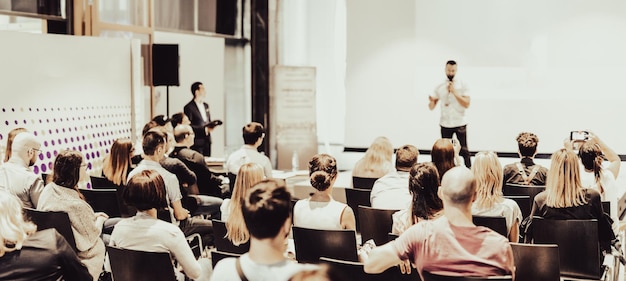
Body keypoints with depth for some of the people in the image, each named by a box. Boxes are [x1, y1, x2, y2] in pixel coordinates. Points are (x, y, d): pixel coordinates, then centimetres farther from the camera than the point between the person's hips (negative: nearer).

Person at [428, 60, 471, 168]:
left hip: (460, 123, -2)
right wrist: (431, 101, -18)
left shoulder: (462, 85, -1)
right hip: (445, 124, 2)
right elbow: (432, 107, 6)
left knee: (464, 150, -1)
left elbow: (467, 104, -8)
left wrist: (454, 92, -15)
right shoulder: (439, 87, 6)